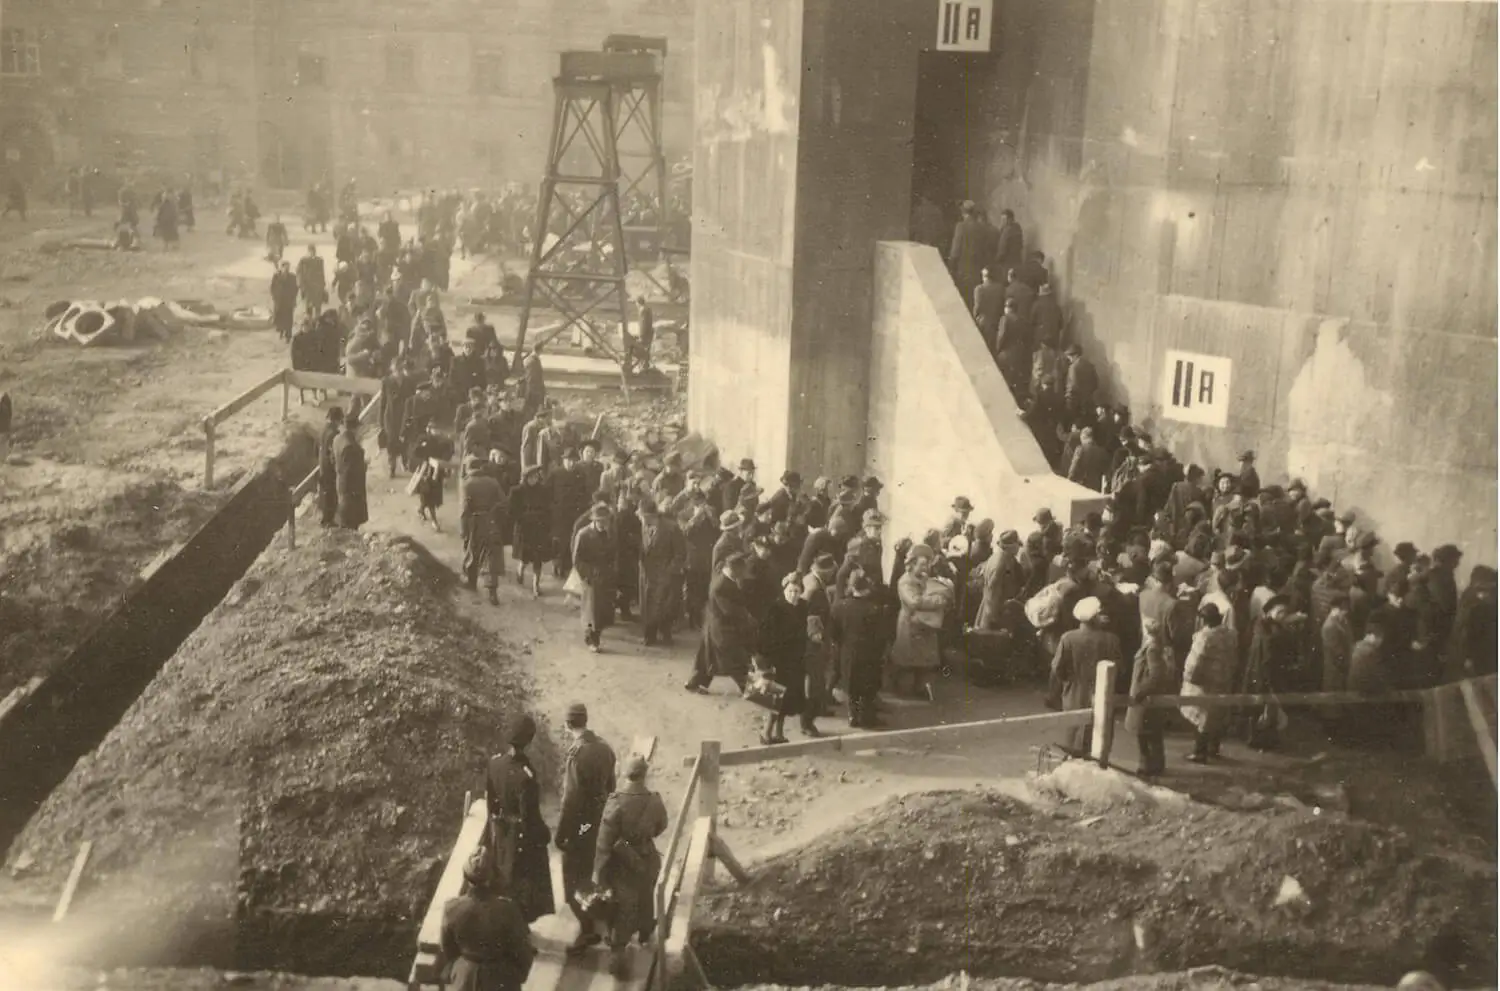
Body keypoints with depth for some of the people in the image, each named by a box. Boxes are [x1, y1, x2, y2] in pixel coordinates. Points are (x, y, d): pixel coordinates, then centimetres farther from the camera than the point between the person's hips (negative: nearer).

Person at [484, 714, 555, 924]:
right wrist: (544, 833, -7)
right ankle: (526, 918, 33)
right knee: (526, 878, 17)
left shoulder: (494, 763, -15)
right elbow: (530, 815, -24)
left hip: (500, 830, 6)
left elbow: (489, 799, 0)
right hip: (523, 834, -6)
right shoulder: (525, 775, -35)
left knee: (503, 874, 27)